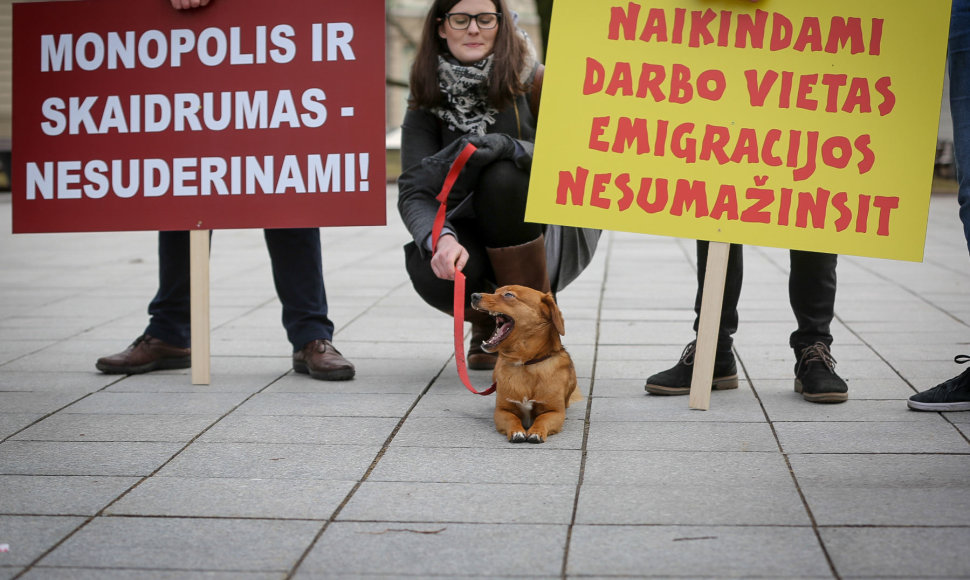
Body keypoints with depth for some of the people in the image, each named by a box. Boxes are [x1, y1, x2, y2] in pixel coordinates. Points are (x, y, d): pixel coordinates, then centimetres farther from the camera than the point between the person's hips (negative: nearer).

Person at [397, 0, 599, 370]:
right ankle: (486, 322, 8)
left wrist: (510, 147, -35)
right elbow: (412, 192, -15)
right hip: (471, 240, 2)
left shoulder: (531, 82, -9)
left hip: (545, 238, -2)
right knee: (429, 270, -31)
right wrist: (441, 239, -37)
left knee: (502, 177, -31)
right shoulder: (428, 99, -4)